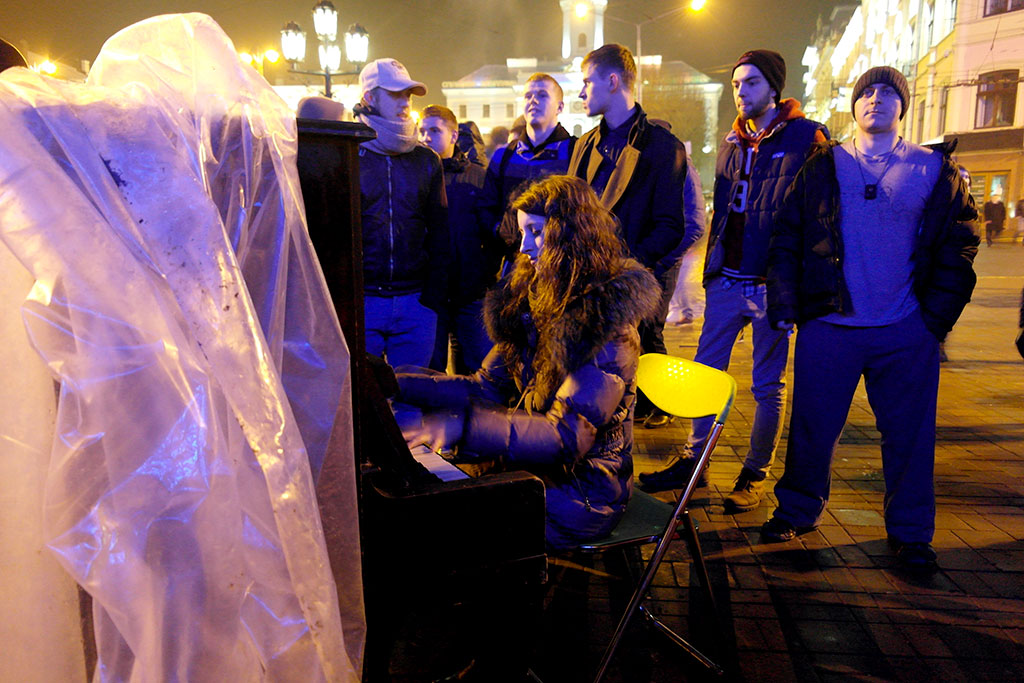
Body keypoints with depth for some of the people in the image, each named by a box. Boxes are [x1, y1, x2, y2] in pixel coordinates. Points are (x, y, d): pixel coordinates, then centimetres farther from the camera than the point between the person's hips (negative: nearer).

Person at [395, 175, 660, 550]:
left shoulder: (607, 324, -20)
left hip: (582, 492, -7)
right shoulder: (533, 301, 6)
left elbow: (568, 437, -28)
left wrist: (463, 424, -39)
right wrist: (398, 385, -5)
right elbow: (488, 388, 5)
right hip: (530, 468, 7)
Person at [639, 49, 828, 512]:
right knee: (705, 372, 8)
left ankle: (755, 474, 19)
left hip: (772, 283, -6)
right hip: (726, 280, 6)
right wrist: (711, 270, 15)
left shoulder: (805, 137, -5)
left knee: (768, 384, 6)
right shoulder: (732, 144, 15)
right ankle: (694, 461, 20)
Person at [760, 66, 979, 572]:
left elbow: (959, 248, 8)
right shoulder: (822, 168, 7)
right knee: (812, 427, 7)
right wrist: (784, 304, -3)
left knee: (909, 435, 9)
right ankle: (797, 510, 26)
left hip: (906, 335, 1)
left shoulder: (936, 171, 8)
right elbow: (786, 238, 6)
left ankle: (910, 531, 26)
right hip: (828, 327, 0)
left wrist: (937, 317, -1)